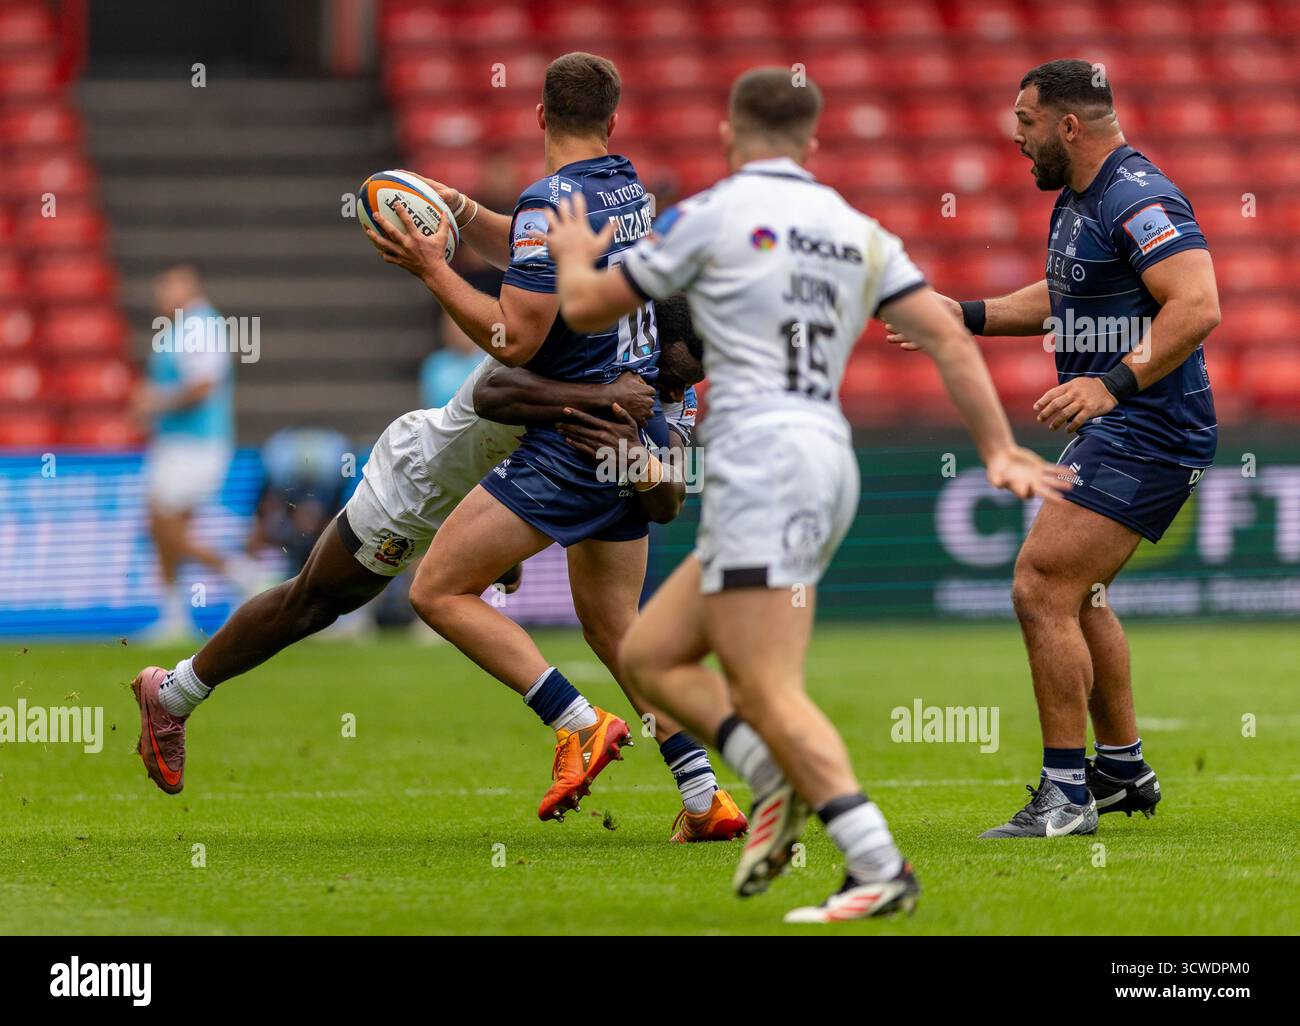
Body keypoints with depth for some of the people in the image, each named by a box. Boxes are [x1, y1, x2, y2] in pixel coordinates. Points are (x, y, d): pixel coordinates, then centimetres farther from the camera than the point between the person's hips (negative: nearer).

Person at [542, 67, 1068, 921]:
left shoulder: (712, 214, 0)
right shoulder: (857, 231, 16)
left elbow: (587, 309, 8)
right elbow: (952, 343, 10)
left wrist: (573, 254, 29)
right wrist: (999, 450, 12)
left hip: (762, 462, -8)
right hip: (830, 460, 8)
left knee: (768, 691, -12)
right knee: (649, 655, 14)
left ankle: (881, 870, -22)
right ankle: (780, 779, -3)